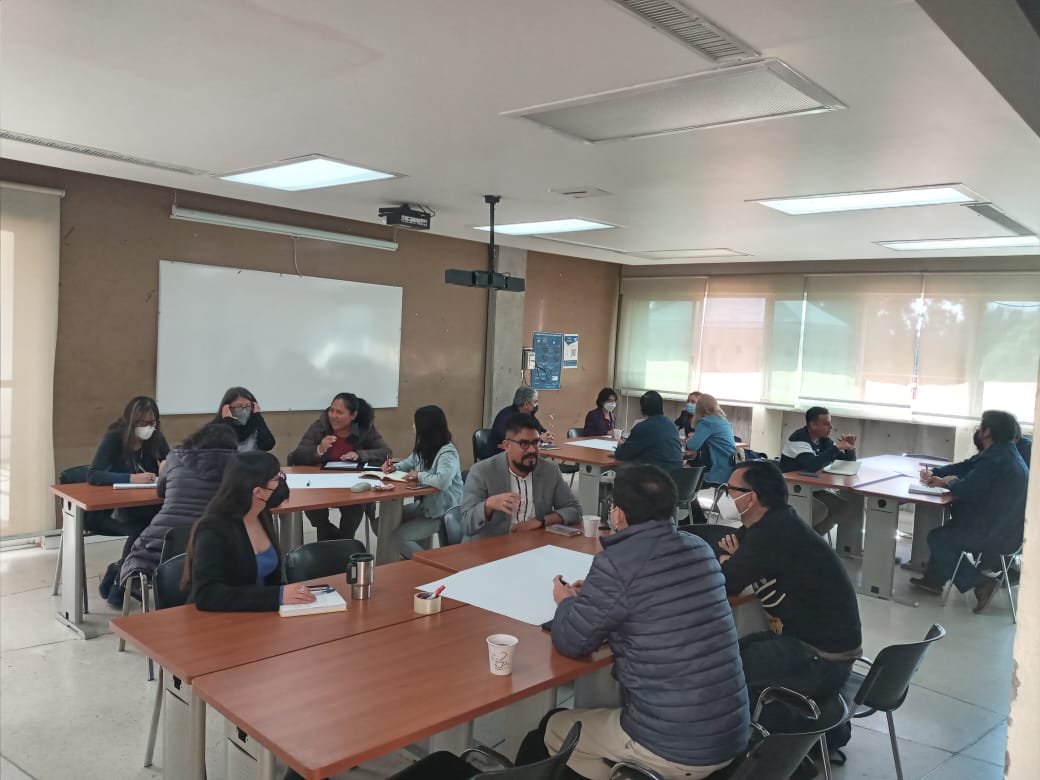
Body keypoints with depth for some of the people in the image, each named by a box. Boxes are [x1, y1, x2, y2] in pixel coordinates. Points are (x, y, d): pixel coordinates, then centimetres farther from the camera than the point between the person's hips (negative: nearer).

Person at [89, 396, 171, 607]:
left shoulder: (156, 438, 3)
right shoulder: (113, 438, -12)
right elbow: (93, 475, -22)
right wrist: (132, 478, -33)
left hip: (147, 507, 5)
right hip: (112, 510, -5)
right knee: (141, 528, -36)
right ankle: (119, 581, -9)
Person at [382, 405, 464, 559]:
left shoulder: (447, 453, -25)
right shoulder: (423, 449, 3)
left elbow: (442, 480, -43)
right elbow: (409, 462, 23)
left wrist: (419, 476, -25)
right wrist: (394, 467, 0)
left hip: (443, 513, -9)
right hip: (425, 505, 9)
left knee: (398, 537, -16)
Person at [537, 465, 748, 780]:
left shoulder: (617, 563, -19)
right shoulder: (700, 549, 2)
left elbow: (569, 642, -8)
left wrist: (567, 602, 11)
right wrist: (590, 595, 18)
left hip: (673, 750, -7)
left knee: (556, 729, 17)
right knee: (607, 714, 30)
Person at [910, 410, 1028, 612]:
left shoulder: (996, 460, -26)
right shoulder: (1001, 452, 7)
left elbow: (964, 490, -26)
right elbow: (965, 466, 13)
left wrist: (949, 482, -3)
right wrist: (933, 474, 1)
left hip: (996, 535, -10)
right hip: (1005, 528, 10)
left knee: (937, 538, 8)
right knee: (946, 529, 24)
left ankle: (980, 581, 7)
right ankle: (933, 579, 30)